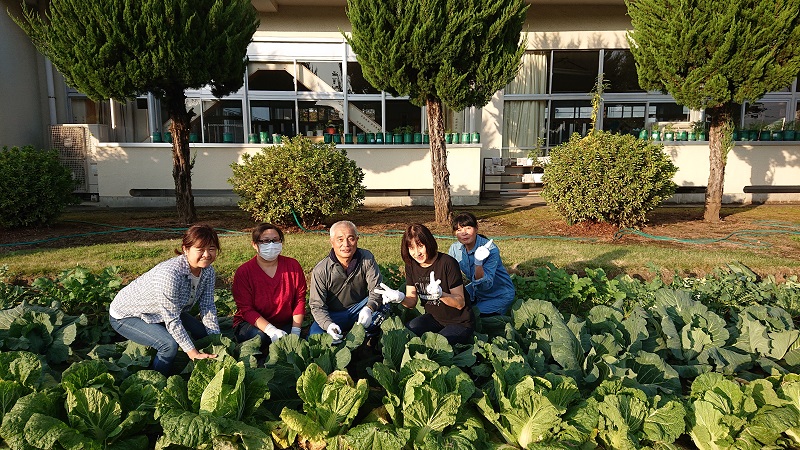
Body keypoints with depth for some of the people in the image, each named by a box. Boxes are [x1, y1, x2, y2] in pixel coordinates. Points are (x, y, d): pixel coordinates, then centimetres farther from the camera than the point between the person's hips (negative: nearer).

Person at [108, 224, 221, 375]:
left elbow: (208, 307, -6)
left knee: (203, 333, 6)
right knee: (170, 344, -27)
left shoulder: (208, 271, -15)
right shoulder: (170, 274, -38)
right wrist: (193, 353, -29)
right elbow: (172, 320, -33)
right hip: (126, 316, -8)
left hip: (158, 314, 8)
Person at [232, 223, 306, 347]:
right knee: (260, 336, -34)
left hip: (285, 324, 2)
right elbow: (246, 309, -14)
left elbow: (300, 299, -3)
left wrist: (295, 331, -14)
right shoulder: (244, 272, -9)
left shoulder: (293, 265, -2)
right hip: (252, 324, -2)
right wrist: (271, 330, -29)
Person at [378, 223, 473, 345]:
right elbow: (412, 301, -1)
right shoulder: (411, 265, -3)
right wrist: (401, 298, -25)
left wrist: (440, 294, -39)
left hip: (460, 323, -5)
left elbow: (460, 303, -19)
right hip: (433, 318, 5)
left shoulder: (447, 263, -21)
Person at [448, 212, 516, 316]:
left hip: (500, 295, -6)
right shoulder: (455, 249, -11)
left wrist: (478, 263, -49)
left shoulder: (490, 250, -28)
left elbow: (485, 285, -34)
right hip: (477, 290, 6)